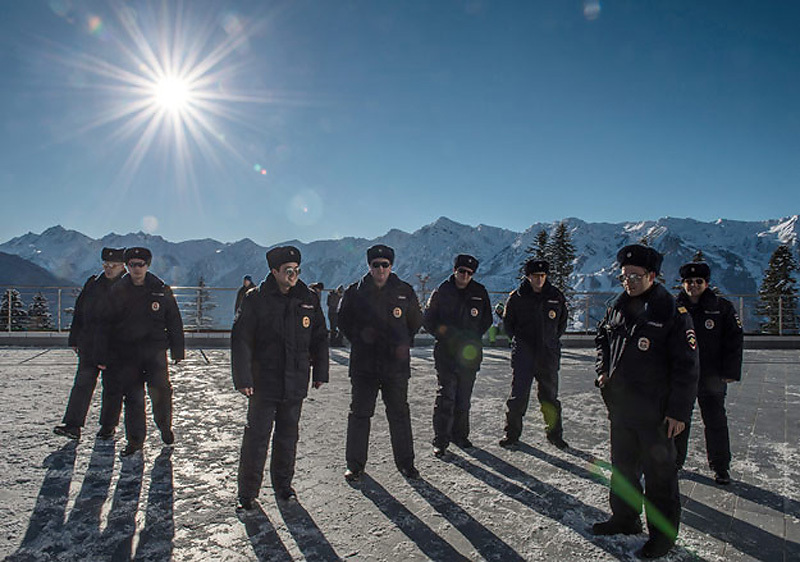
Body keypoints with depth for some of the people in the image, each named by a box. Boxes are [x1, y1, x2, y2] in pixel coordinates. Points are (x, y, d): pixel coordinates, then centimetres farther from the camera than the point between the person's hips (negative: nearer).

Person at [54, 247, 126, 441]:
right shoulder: (93, 283, 9)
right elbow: (79, 312, 13)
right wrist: (74, 339, 10)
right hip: (89, 345, 3)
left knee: (112, 387, 5)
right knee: (83, 382, 0)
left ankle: (109, 426, 17)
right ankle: (73, 426, 3)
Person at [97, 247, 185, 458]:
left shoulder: (161, 290, 2)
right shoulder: (117, 291, 5)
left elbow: (174, 322, 6)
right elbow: (107, 325, 7)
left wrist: (177, 351, 4)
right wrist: (104, 357, 5)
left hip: (155, 349, -1)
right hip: (126, 352, 1)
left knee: (161, 389, -11)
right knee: (132, 397, 6)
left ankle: (165, 426, 15)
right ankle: (135, 440, 19)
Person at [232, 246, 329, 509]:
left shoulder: (308, 299, 5)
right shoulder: (255, 300, -6)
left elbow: (319, 338, 11)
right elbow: (241, 340, -8)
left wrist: (320, 372, 8)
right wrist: (243, 378, -14)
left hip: (296, 383, 3)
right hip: (264, 382, -3)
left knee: (288, 435, 14)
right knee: (257, 436, 2)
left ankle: (283, 484, 30)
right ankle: (248, 492, 16)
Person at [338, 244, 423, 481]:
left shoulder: (405, 292, 2)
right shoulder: (355, 292, 0)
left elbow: (415, 321, 15)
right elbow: (343, 321, 13)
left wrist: (403, 344, 9)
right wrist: (360, 338, 6)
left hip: (396, 364, 1)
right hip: (363, 364, 0)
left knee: (399, 414, 9)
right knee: (359, 414, 6)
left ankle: (405, 463, 24)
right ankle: (355, 464, 19)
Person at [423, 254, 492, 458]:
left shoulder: (480, 293, 6)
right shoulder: (442, 292, -1)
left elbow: (486, 320, 15)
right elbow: (428, 320, 2)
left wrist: (473, 338, 0)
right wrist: (447, 335, -9)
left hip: (470, 353, 3)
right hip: (446, 352, -3)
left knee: (464, 398, 11)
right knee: (445, 397, -6)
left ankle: (459, 434, 26)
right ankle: (440, 441, 1)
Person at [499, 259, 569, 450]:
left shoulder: (556, 297, 3)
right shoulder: (517, 298, -3)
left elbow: (562, 323, 15)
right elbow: (508, 323, 9)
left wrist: (551, 340, 9)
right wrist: (519, 341, 4)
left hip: (549, 355, 2)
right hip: (523, 355, -2)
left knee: (550, 396, 12)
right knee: (518, 396, -1)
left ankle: (554, 433, 27)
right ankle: (512, 434, 14)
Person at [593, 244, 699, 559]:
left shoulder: (673, 313, -13)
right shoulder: (617, 308, 6)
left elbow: (686, 366, -14)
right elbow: (602, 340, 24)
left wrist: (679, 411, -16)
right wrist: (603, 370, 7)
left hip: (655, 412, -6)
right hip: (619, 406, 7)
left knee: (659, 472, 6)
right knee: (622, 465, 19)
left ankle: (664, 533, 23)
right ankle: (625, 519, 37)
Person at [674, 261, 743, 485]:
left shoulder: (722, 308, -1)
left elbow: (734, 340, 0)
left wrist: (730, 372, -6)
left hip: (712, 377, -1)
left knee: (716, 423, 7)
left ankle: (721, 467, 22)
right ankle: (675, 461, 27)